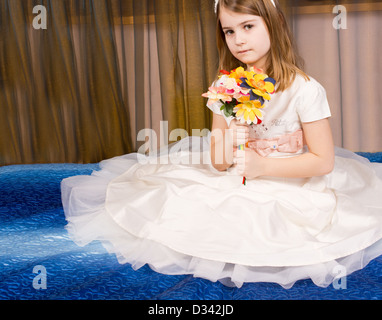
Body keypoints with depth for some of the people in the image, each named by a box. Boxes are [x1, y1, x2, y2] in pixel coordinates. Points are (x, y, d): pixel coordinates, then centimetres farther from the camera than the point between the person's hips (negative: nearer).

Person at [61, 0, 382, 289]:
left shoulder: (304, 89, -13)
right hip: (233, 185, 4)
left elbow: (324, 161, -12)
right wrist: (225, 152, -20)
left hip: (289, 190, -3)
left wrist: (262, 165, -20)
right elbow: (217, 162, 5)